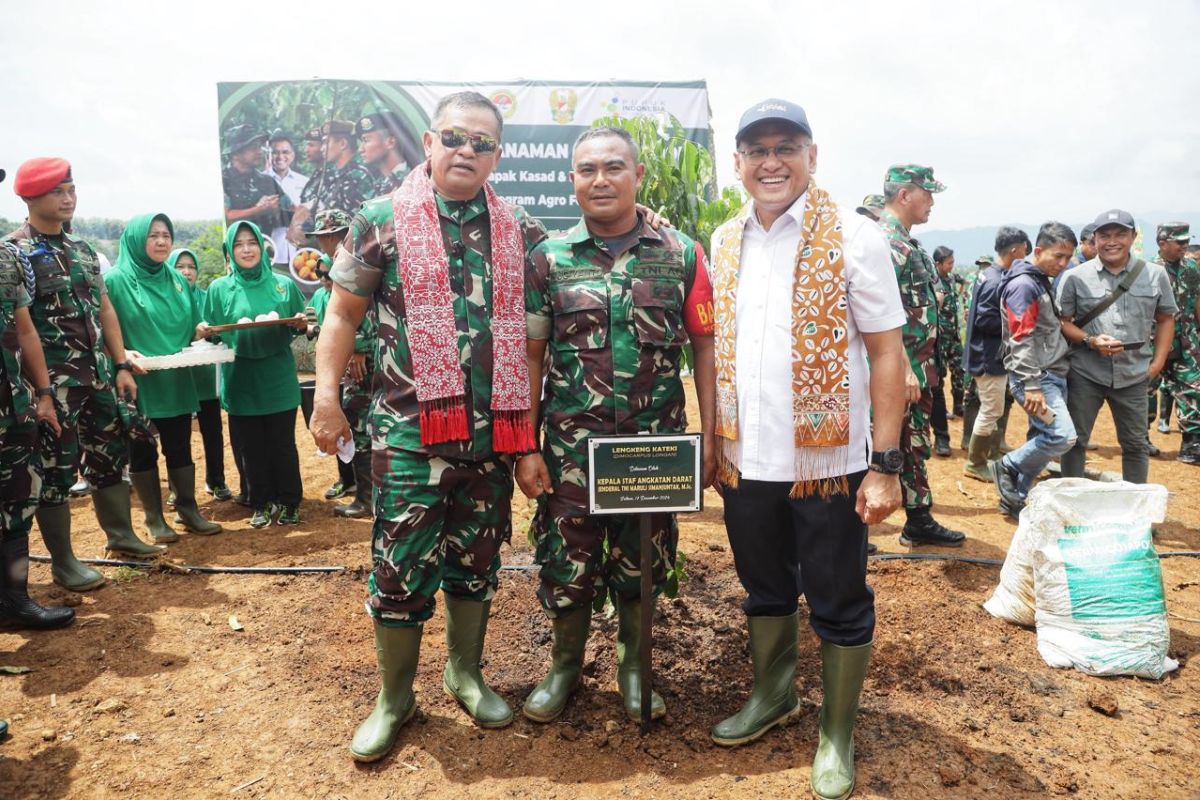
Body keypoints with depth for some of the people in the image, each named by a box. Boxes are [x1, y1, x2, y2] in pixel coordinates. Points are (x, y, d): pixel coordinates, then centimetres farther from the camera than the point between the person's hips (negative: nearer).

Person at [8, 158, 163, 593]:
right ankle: (63, 561, 12)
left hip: (98, 374, 7)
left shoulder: (84, 250, 13)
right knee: (56, 467, 1)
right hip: (53, 380, -7)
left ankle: (121, 535, 29)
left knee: (110, 455, 14)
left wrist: (122, 366, 10)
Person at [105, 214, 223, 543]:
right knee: (141, 451, 6)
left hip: (176, 382, 4)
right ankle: (154, 519, 17)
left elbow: (192, 327, 16)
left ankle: (188, 511, 21)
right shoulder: (115, 281, -6)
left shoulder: (178, 280, 10)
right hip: (137, 383, -4)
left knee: (180, 448, 10)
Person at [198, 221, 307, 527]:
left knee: (283, 445, 5)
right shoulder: (219, 288, 3)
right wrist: (203, 332, -16)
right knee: (252, 448, 8)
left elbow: (300, 328, 10)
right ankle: (262, 504, 20)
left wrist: (302, 324, -12)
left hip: (278, 380, 0)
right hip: (240, 383, 1)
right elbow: (212, 335, 5)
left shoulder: (284, 285, 4)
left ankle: (289, 503, 18)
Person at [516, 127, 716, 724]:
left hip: (656, 445, 0)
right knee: (567, 562, 9)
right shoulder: (549, 258, 0)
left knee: (642, 564, 13)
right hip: (571, 446, 0)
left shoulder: (681, 256, 0)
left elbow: (704, 348, 2)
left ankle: (634, 666, 35)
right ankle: (565, 664, 33)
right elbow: (530, 355, 1)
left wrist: (709, 437, -3)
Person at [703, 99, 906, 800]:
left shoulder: (854, 238, -7)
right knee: (766, 590, 20)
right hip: (747, 460, 4)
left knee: (840, 606, 10)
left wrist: (886, 465, -14)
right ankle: (774, 695, 42)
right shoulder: (725, 242, 7)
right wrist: (715, 440, 10)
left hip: (829, 461, -4)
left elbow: (888, 354, -9)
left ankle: (838, 735, 30)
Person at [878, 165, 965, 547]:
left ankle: (920, 520, 30)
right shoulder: (884, 241, -17)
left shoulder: (907, 242, 16)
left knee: (915, 447, 17)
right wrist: (903, 368, -27)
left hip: (918, 371, 10)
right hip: (896, 374, -10)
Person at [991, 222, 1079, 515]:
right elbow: (1022, 340, -21)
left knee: (1042, 440, 9)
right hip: (1035, 377, -10)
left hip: (1052, 374, 10)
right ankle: (1006, 467, 2)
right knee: (1063, 436, -18)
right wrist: (1031, 385, -25)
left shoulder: (1044, 282, 17)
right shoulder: (1023, 285, -13)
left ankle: (1014, 497, 19)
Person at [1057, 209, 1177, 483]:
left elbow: (1166, 319, 11)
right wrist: (1090, 341, -19)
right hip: (1085, 373, -2)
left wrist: (1158, 362, 2)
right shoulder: (1075, 277, -5)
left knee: (1135, 444, 12)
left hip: (1133, 376, 2)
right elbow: (1061, 322, -3)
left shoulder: (1155, 274, 2)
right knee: (1075, 440, 6)